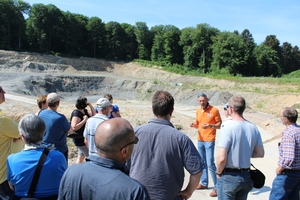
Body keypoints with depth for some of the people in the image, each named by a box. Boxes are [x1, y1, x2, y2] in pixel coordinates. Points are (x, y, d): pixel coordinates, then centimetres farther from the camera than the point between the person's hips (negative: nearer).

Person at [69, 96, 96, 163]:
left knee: (81, 156, 17)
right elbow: (74, 127, -27)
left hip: (83, 138, 9)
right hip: (80, 139, -9)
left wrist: (90, 105, -3)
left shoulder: (85, 111, 5)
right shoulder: (76, 113, -21)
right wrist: (84, 120, -25)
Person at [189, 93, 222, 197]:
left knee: (210, 164, -7)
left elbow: (220, 124, -7)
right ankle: (204, 183, 26)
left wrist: (210, 126, -24)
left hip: (209, 141, -6)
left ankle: (217, 186, 3)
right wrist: (194, 125, -4)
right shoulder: (198, 111, 8)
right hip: (200, 140, 6)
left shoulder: (214, 110, -9)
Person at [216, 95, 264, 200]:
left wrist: (218, 173, -5)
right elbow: (260, 154, 5)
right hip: (246, 176, 6)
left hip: (229, 176, -5)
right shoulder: (253, 128, -3)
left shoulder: (227, 128, -20)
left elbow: (222, 158, -22)